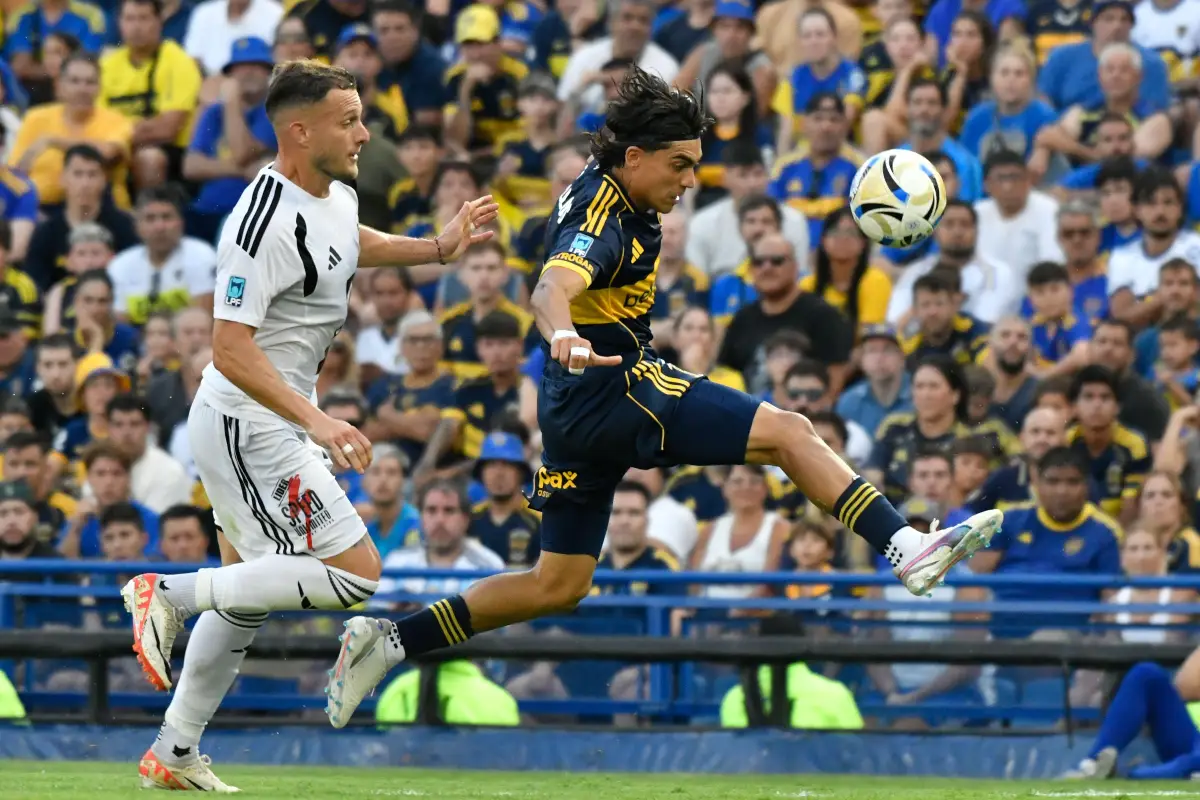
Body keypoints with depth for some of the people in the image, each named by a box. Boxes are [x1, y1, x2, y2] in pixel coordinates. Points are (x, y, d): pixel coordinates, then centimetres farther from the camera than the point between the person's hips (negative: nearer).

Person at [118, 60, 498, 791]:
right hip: (249, 431, -10)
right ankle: (172, 593, -7)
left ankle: (174, 755, 26)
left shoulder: (336, 194, 5)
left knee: (247, 598, 18)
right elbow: (232, 350, -28)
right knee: (355, 576, -13)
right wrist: (316, 421, -36)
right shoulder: (268, 220, -25)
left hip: (275, 425, 10)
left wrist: (438, 249, 22)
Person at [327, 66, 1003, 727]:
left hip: (579, 416, 10)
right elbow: (554, 287, -38)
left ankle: (388, 642, 11)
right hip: (615, 389, -10)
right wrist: (565, 337, -58)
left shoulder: (604, 192, 11)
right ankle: (909, 550, -24)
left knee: (560, 585, 12)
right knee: (788, 432, -14)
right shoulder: (604, 219, -18)